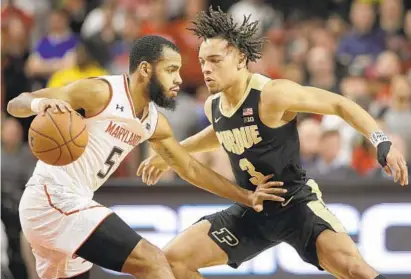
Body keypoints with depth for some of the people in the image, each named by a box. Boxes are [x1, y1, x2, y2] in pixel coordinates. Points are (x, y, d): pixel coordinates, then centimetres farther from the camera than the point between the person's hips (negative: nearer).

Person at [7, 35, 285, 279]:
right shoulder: (101, 93, -14)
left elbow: (190, 168, 25)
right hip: (53, 199, -10)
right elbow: (15, 104, -16)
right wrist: (40, 103, -39)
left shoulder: (154, 123, 11)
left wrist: (246, 197, 25)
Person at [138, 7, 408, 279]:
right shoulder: (213, 106, 1)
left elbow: (340, 104, -15)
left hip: (296, 203, -7)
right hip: (252, 210, 7)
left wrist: (383, 143, -26)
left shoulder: (272, 94, -22)